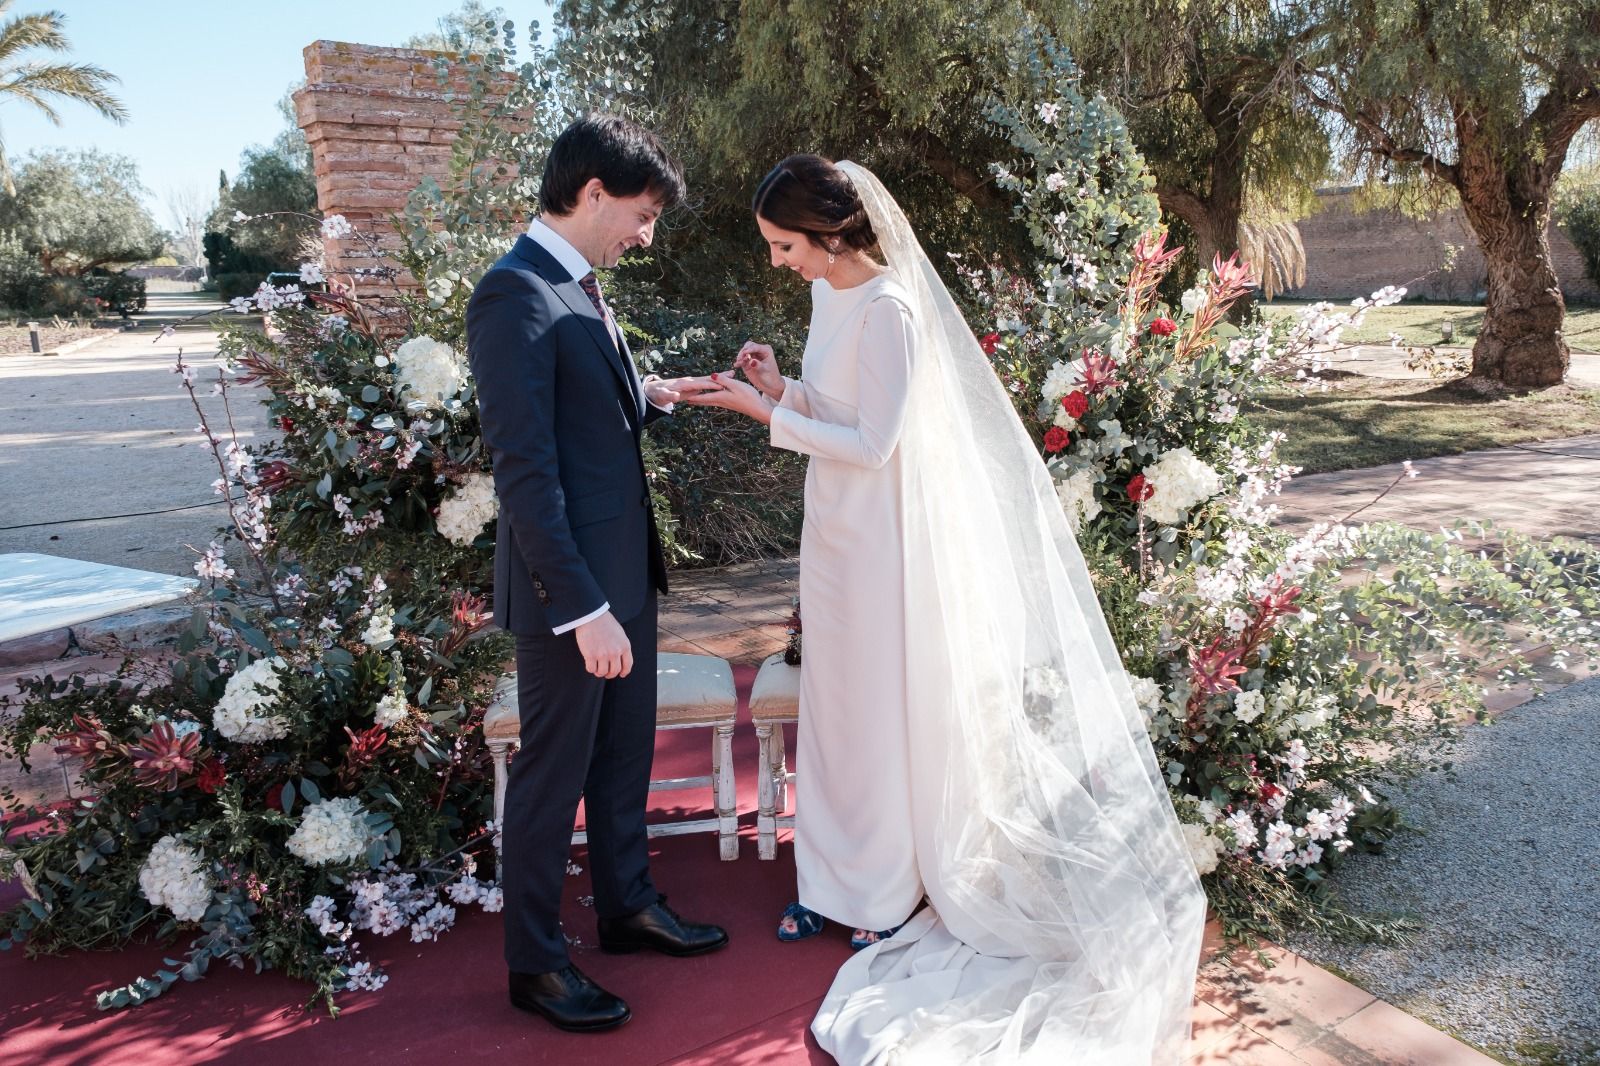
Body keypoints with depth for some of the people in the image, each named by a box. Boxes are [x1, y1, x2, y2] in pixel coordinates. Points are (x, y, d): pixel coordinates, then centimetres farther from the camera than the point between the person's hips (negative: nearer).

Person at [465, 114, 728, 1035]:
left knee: (626, 750, 21)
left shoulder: (581, 287, 10)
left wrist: (651, 398, 5)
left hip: (624, 568, 9)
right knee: (555, 771, 6)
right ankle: (536, 961, 25)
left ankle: (628, 904, 40)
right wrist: (582, 605, -25)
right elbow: (524, 467, -24)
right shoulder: (515, 296, -19)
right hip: (568, 584, -9)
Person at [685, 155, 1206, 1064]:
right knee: (834, 703, 15)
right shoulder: (829, 293, 7)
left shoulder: (890, 308, -20)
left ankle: (890, 890, 26)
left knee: (885, 706, 6)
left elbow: (873, 442, -22)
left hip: (880, 534, -8)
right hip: (834, 526, 9)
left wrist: (767, 414, -19)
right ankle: (832, 879, 31)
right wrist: (780, 386, -3)